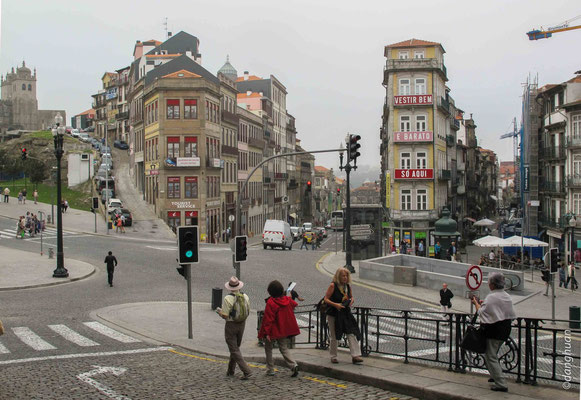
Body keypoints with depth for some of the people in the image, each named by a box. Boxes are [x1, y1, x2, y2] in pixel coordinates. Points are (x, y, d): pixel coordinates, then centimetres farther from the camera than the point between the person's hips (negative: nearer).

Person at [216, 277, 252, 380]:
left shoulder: (227, 299, -19)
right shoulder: (245, 297, -4)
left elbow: (225, 316, -19)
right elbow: (248, 312, 5)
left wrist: (219, 311, 1)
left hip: (231, 325, -6)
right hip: (242, 324, 6)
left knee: (234, 350, 1)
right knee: (236, 347, 21)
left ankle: (246, 371, -9)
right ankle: (231, 370, 30)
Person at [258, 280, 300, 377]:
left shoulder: (270, 302, -20)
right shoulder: (287, 300, -1)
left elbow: (268, 319, -20)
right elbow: (294, 304, 22)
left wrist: (267, 332, -17)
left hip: (273, 330, -5)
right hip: (284, 330, 5)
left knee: (268, 348, 15)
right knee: (284, 348, 11)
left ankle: (270, 370, 17)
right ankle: (294, 365, -11)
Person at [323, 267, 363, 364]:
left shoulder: (348, 286, 5)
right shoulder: (333, 286, -11)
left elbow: (351, 296, 20)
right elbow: (326, 299, -10)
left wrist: (352, 300, -3)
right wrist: (335, 304, -24)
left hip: (346, 314, 4)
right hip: (333, 314, -4)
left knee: (352, 334, -6)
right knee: (333, 336, 7)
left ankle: (355, 356, -5)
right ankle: (333, 356, 21)